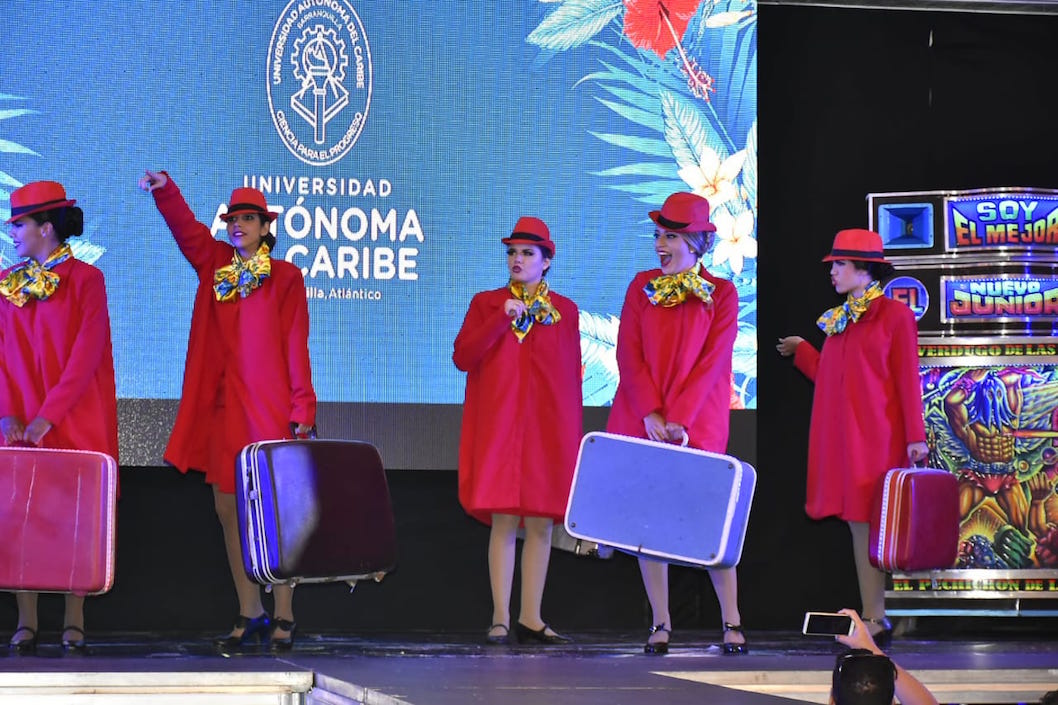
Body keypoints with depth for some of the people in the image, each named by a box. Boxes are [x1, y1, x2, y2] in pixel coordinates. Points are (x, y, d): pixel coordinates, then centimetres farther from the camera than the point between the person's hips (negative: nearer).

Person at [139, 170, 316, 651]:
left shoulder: (284, 277, 0)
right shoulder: (215, 265, 13)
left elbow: (296, 347, -3)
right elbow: (186, 226, -1)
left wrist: (301, 411, -9)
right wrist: (164, 189, -21)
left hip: (269, 408, -5)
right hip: (223, 408, 5)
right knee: (229, 510, 6)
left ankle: (283, 618, 0)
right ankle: (249, 614, 14)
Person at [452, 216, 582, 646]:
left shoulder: (565, 311, 11)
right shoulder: (486, 304, 10)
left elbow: (572, 376, 11)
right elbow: (462, 357, -3)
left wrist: (573, 433, 6)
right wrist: (502, 318, -11)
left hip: (547, 428, 1)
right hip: (498, 427, -1)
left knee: (541, 523, 1)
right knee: (503, 521, -7)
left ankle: (531, 618, 6)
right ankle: (500, 619, -5)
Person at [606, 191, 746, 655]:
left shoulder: (720, 294, 1)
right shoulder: (643, 286, 9)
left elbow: (713, 362, -6)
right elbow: (628, 354, 2)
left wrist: (679, 419, -15)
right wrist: (650, 413, -11)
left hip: (697, 424, -3)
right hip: (641, 421, 3)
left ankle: (731, 622, -1)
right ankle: (661, 624, 5)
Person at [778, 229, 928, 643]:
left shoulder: (894, 315, -6)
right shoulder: (839, 319, 14)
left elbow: (907, 379, -8)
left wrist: (914, 436, -11)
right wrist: (802, 352, 23)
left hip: (876, 437, -7)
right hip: (842, 437, 7)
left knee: (872, 523, -9)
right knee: (858, 523, 6)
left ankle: (877, 619, -7)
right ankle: (872, 616, 8)